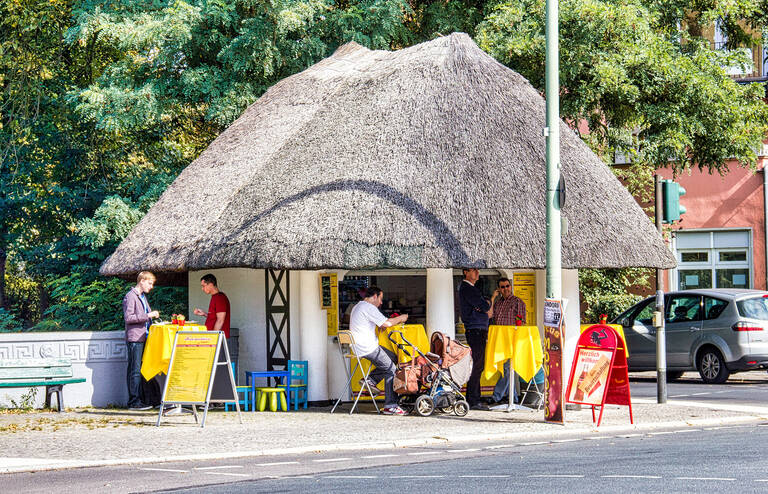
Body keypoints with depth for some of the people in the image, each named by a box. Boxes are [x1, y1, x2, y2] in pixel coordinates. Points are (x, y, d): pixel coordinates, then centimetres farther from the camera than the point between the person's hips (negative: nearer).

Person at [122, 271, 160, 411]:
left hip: (143, 338, 9)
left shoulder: (143, 297, 20)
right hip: (134, 338, -9)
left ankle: (138, 399, 13)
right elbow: (128, 318, -17)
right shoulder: (130, 296, -8)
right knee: (135, 370, -10)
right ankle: (134, 401, -10)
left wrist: (152, 315, 12)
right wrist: (148, 315, -19)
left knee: (139, 370, 10)